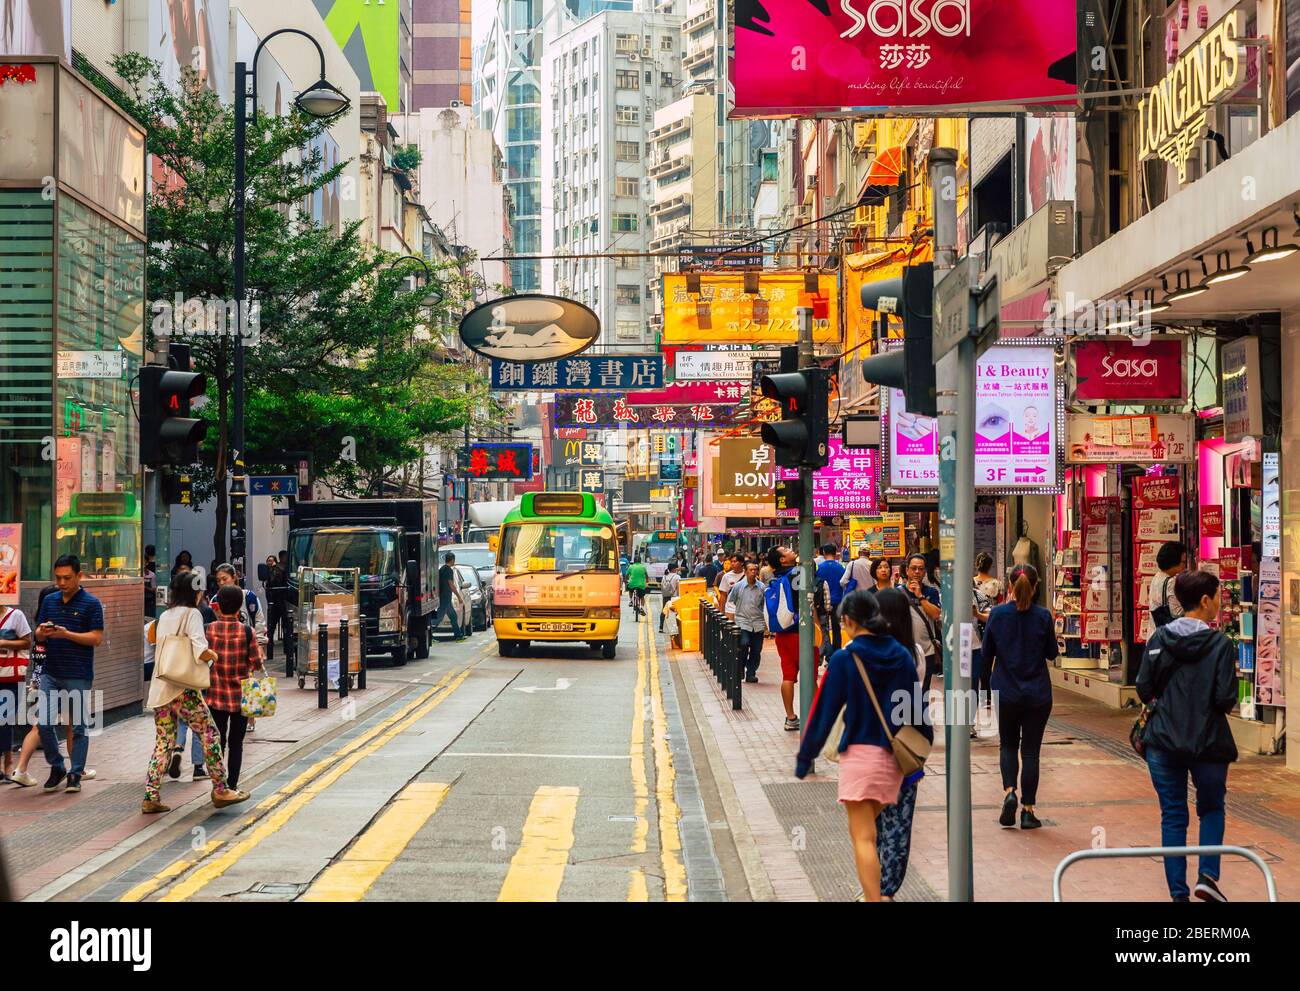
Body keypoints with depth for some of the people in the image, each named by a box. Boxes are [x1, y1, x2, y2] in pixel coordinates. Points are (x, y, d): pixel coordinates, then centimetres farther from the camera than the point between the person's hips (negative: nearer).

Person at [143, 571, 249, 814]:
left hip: (159, 688, 7)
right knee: (210, 736, 4)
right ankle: (220, 790, 9)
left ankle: (150, 798, 7)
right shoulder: (191, 614, -7)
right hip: (183, 689, -7)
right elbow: (200, 650, -21)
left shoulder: (164, 616, 15)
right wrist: (213, 655, 1)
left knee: (163, 743, 10)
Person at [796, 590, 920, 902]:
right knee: (863, 829, 19)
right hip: (894, 756, 5)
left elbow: (824, 711, -5)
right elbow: (915, 709, 11)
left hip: (860, 753, -5)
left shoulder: (845, 658, -8)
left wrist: (805, 758, 3)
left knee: (863, 838, -5)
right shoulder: (903, 656, 6)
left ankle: (873, 897, -12)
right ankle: (873, 891, 21)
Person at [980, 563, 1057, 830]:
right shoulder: (1043, 616, -9)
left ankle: (1009, 791, -7)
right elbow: (1051, 653, 2)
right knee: (1030, 750, 6)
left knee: (1008, 746, 17)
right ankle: (1028, 810, 6)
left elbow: (987, 653, 2)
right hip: (1038, 694, -1)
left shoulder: (998, 614, -7)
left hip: (1006, 691, 1)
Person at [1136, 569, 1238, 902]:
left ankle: (1178, 892, 10)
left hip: (1163, 741, 2)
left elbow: (1144, 690, -2)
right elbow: (1226, 699, -15)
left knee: (1173, 816, 10)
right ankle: (1207, 875, 2)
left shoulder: (1159, 639, -2)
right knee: (1211, 808, 19)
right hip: (1208, 741, -2)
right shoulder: (1220, 644, -11)